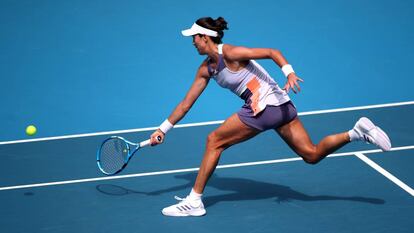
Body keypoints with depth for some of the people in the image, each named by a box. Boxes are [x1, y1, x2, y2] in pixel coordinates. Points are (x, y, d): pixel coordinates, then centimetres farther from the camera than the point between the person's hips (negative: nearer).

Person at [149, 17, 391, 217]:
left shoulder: (229, 53, -12)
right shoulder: (205, 69, 14)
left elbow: (272, 52, -17)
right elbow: (186, 103, 18)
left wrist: (290, 73, -33)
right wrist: (163, 129, 16)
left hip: (265, 105, -9)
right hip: (280, 107, 9)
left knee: (215, 140, -2)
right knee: (312, 154, 5)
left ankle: (194, 201, 3)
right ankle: (357, 132, -2)